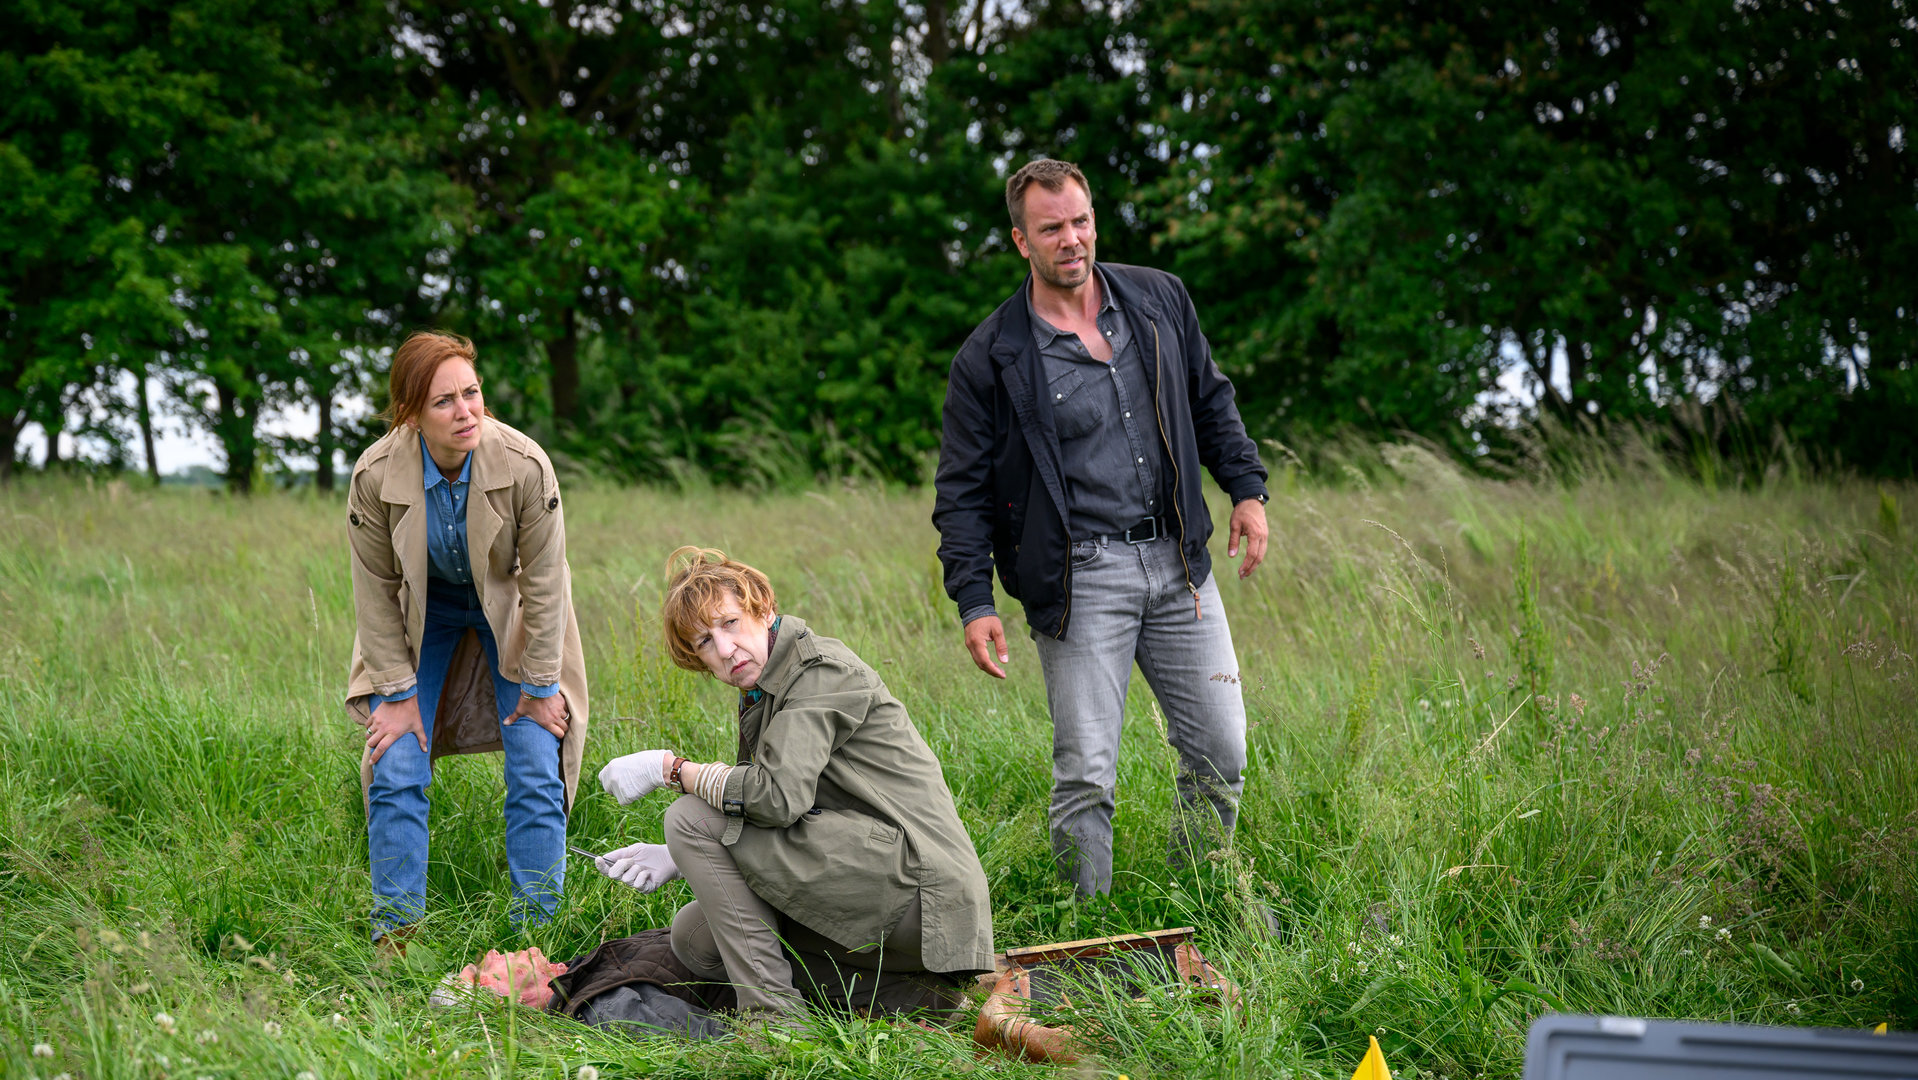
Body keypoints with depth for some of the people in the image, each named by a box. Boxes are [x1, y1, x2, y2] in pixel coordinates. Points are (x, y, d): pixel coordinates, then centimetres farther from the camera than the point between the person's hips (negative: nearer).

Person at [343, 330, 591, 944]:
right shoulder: (375, 477, -27)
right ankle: (394, 934, 3)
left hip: (510, 612, -1)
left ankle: (534, 928, 3)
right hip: (423, 613, 1)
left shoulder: (525, 466, -30)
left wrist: (540, 685, -11)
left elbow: (544, 581, -17)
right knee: (396, 771, -8)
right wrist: (398, 692, -11)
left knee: (536, 770, -8)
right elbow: (375, 591, -13)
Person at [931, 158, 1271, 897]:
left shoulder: (1159, 301, 7)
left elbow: (1210, 401, 20)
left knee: (1220, 754, 5)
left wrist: (1247, 488, 10)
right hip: (1079, 579, -4)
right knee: (1086, 775, -5)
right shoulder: (990, 358, -5)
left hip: (1177, 563, 4)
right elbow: (963, 489, -2)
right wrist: (973, 601, -9)